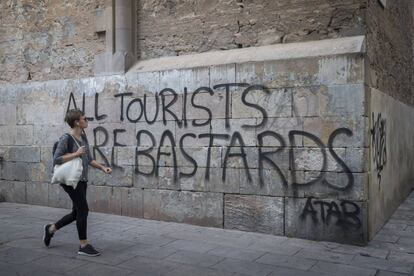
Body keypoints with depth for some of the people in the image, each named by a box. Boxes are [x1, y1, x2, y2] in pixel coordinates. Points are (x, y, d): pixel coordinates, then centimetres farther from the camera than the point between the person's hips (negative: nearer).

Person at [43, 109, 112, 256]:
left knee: (77, 213, 14)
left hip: (82, 180, 8)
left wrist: (103, 167, 6)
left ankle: (51, 228, 35)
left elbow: (89, 159, 16)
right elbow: (56, 160, -17)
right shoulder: (66, 138, -13)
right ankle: (83, 246, 5)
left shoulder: (83, 136, 10)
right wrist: (75, 154, -20)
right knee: (83, 210, -7)